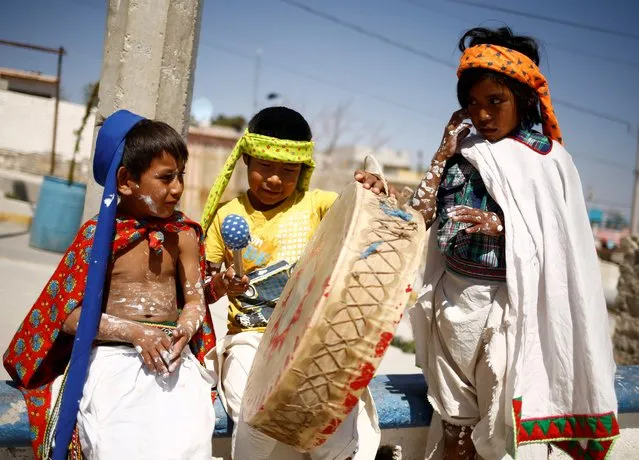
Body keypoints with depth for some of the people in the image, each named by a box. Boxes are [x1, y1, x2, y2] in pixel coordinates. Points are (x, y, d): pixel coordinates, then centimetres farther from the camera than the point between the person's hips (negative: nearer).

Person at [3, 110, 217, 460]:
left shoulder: (184, 234, 9)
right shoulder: (98, 234, -1)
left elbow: (195, 299, 8)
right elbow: (69, 314, -3)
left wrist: (184, 332, -15)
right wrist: (134, 332, -14)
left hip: (171, 354, 2)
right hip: (112, 355, -2)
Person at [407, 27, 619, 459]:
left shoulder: (550, 161, -6)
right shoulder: (465, 151, 5)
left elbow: (562, 243, -7)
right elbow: (420, 214, 3)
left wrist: (500, 227, -19)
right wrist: (443, 154, -3)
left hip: (510, 306, -4)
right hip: (454, 299, 4)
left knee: (500, 422, 6)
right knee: (454, 422, 14)